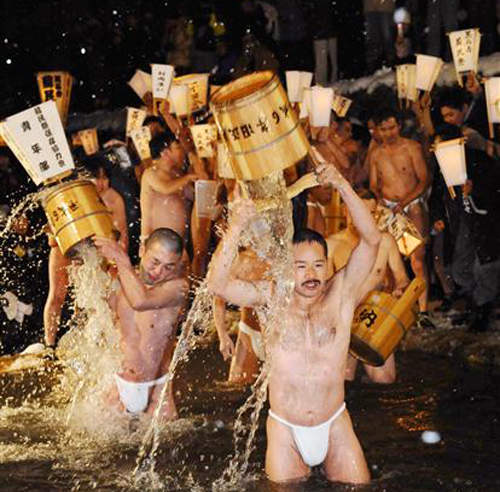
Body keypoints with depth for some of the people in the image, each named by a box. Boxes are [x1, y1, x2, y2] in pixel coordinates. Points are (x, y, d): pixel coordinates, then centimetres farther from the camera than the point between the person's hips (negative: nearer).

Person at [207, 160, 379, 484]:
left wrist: (343, 186, -25)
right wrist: (237, 227, -29)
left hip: (335, 426, 1)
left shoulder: (340, 294, -5)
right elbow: (218, 284, -19)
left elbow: (371, 240, -15)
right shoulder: (270, 297, -6)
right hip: (285, 430, -1)